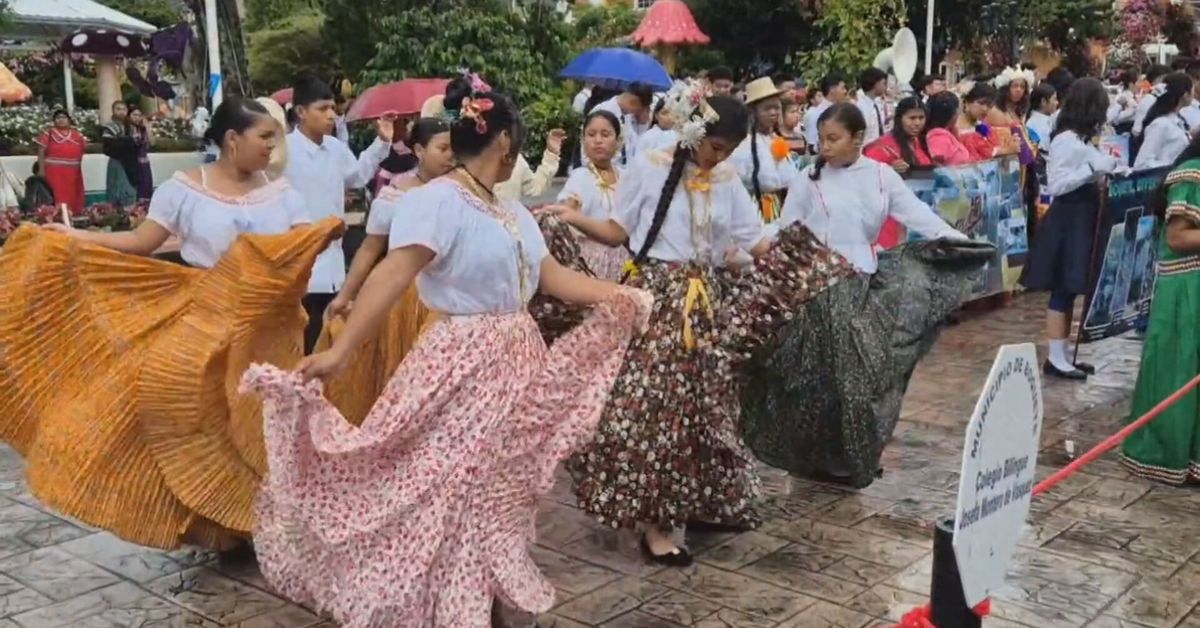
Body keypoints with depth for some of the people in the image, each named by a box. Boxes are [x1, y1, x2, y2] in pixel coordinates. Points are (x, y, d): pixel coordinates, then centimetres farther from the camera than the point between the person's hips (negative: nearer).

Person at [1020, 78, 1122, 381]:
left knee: (1070, 289, 12)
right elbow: (1055, 185, -22)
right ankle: (1055, 359, 1)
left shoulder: (1081, 139, 12)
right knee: (1062, 289, -5)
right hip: (1068, 220, -10)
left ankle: (1063, 355, 18)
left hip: (1081, 217, 10)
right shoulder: (1066, 140, -17)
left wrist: (1107, 166, 8)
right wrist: (1093, 168, -24)